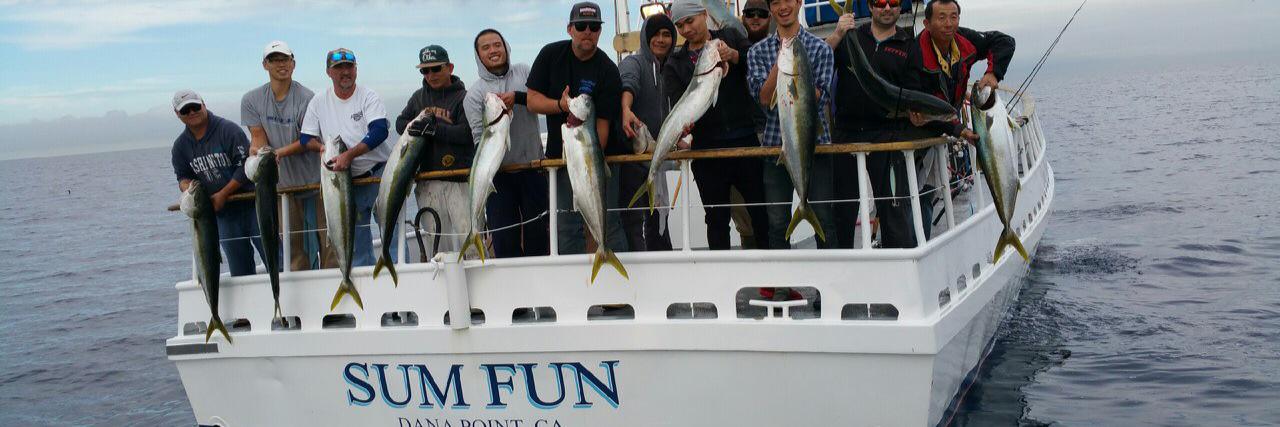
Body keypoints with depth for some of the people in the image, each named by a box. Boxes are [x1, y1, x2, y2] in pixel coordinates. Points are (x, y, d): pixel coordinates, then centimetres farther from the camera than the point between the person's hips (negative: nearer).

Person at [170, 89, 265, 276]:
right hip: (223, 214, 5)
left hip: (251, 205, -5)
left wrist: (222, 194, -14)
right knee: (240, 272, 7)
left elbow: (246, 166, -12)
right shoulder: (181, 145, 8)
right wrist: (188, 188, -9)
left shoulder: (228, 129, -9)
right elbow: (182, 177, 16)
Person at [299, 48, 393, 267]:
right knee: (356, 240, 9)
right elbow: (305, 138, 9)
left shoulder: (368, 96, -5)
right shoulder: (318, 102, 6)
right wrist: (323, 147, -12)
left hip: (380, 172, -4)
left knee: (391, 228, -8)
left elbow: (380, 131, -19)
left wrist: (349, 154, -26)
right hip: (347, 181, 4)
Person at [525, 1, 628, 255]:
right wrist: (561, 105, -21)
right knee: (568, 227, 3)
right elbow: (532, 100, -1)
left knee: (607, 223, -6)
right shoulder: (551, 55, 1)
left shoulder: (607, 71, -10)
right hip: (562, 155, 3)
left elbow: (603, 123, -16)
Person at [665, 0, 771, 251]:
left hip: (745, 140, -1)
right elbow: (678, 103, -2)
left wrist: (734, 56, -21)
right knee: (717, 219, 6)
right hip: (706, 148, 1)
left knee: (762, 212, -1)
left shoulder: (729, 39, 9)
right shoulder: (675, 64, 11)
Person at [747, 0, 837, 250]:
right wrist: (781, 60, -15)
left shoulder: (820, 48, 4)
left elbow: (821, 98, -5)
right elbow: (764, 97, -6)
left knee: (824, 219, 1)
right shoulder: (758, 51, 7)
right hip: (776, 143, 1)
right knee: (777, 223, 5)